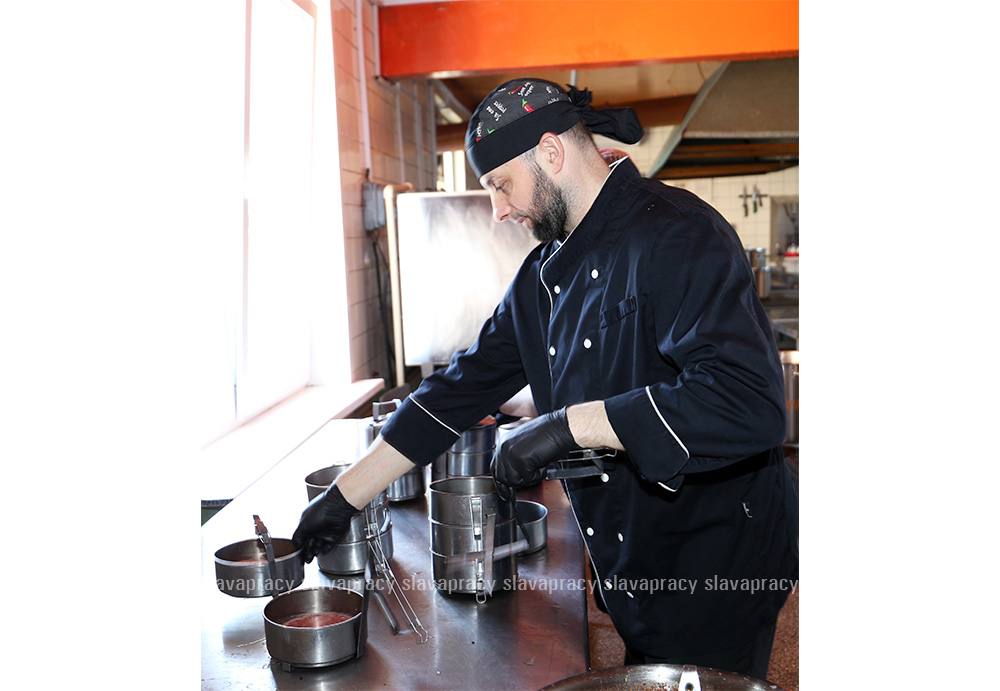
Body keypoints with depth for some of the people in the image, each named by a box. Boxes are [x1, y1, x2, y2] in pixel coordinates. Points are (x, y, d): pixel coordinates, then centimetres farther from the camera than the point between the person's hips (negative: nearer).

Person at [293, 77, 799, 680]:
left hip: (718, 572, -7)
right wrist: (345, 497, 5)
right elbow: (465, 387, 7)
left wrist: (570, 425, -29)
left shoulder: (678, 235, -21)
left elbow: (750, 405, -33)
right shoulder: (546, 274, 6)